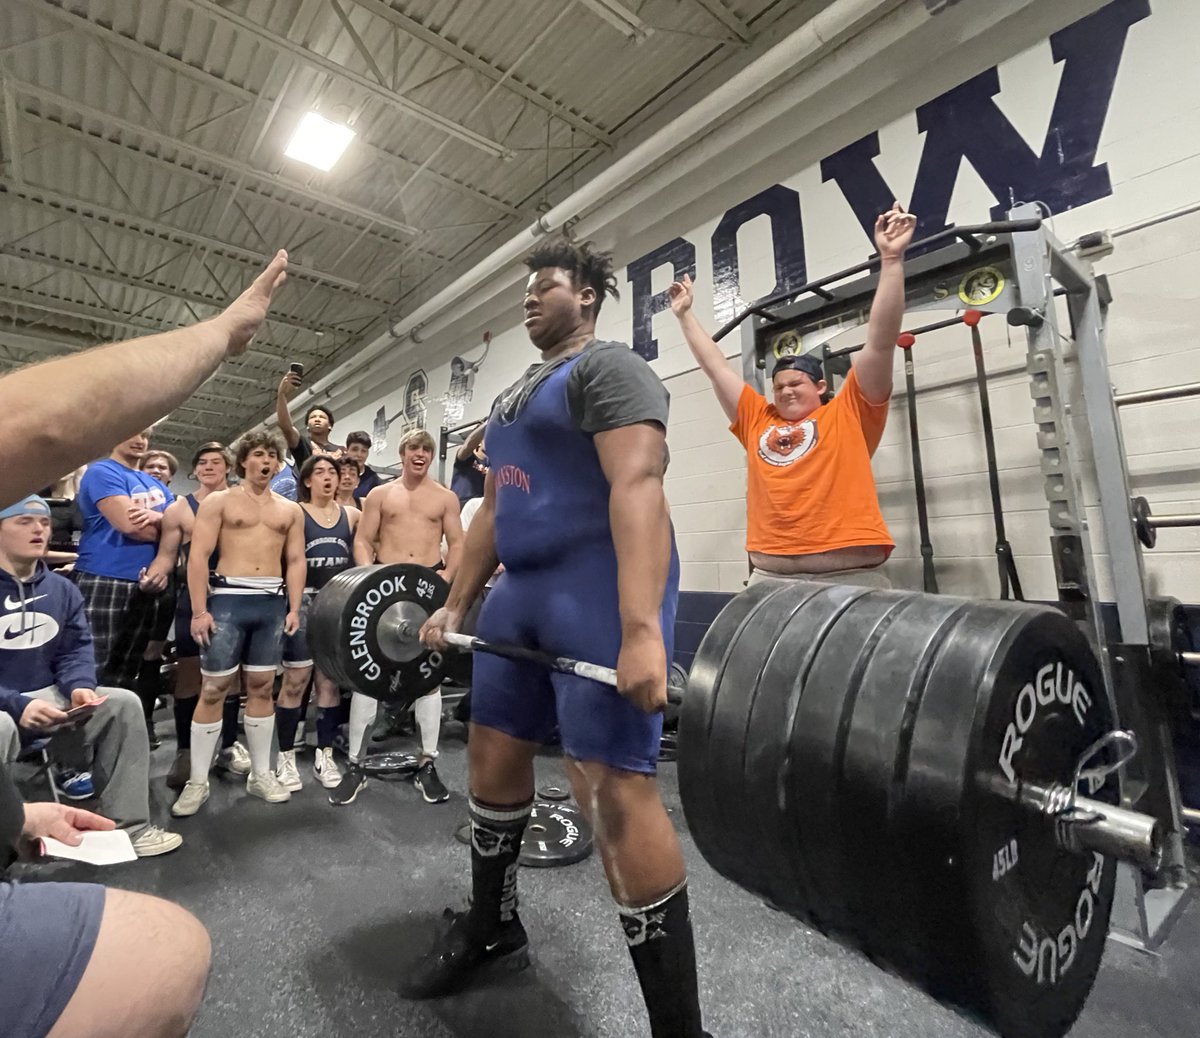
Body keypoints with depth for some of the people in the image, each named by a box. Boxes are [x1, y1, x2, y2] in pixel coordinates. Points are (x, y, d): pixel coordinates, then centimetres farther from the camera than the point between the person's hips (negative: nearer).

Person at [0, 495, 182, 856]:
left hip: (46, 699, 6)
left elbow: (76, 649, 5)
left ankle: (128, 826, -8)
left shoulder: (61, 589, 7)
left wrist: (79, 686, -16)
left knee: (123, 703, -14)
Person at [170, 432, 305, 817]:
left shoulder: (291, 509, 13)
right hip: (228, 598, -3)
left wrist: (294, 608, 2)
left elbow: (296, 561, 11)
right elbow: (198, 556, -4)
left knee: (262, 687, 8)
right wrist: (199, 610, -11)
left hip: (272, 603, 3)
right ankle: (198, 781, 13)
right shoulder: (218, 501, 3)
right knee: (213, 688, 0)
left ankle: (261, 774, 18)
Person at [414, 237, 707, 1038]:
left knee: (613, 787, -11)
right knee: (492, 750, 17)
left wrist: (641, 630, -32)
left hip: (599, 587, -9)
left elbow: (637, 487, -22)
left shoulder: (610, 369, -6)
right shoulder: (517, 395, 23)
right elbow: (494, 509, 22)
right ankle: (492, 927, 41)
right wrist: (455, 605, 19)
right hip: (524, 588, 10)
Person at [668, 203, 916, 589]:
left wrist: (891, 259, -2)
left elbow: (881, 343, 1)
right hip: (770, 578, 3)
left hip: (851, 577, -2)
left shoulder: (849, 413, 8)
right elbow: (714, 366, 23)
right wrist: (686, 314, 31)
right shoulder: (758, 420, 15)